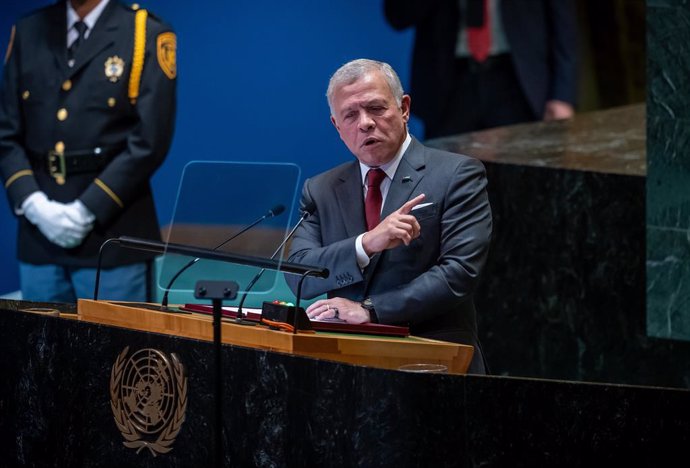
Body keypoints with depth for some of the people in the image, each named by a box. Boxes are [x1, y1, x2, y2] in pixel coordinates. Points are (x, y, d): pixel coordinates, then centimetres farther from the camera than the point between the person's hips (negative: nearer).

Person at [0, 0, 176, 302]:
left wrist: (87, 210, -14)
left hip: (111, 239, -4)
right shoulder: (29, 32, 11)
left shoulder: (147, 35, -3)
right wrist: (33, 204, -7)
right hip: (39, 239, 4)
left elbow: (149, 142, -10)